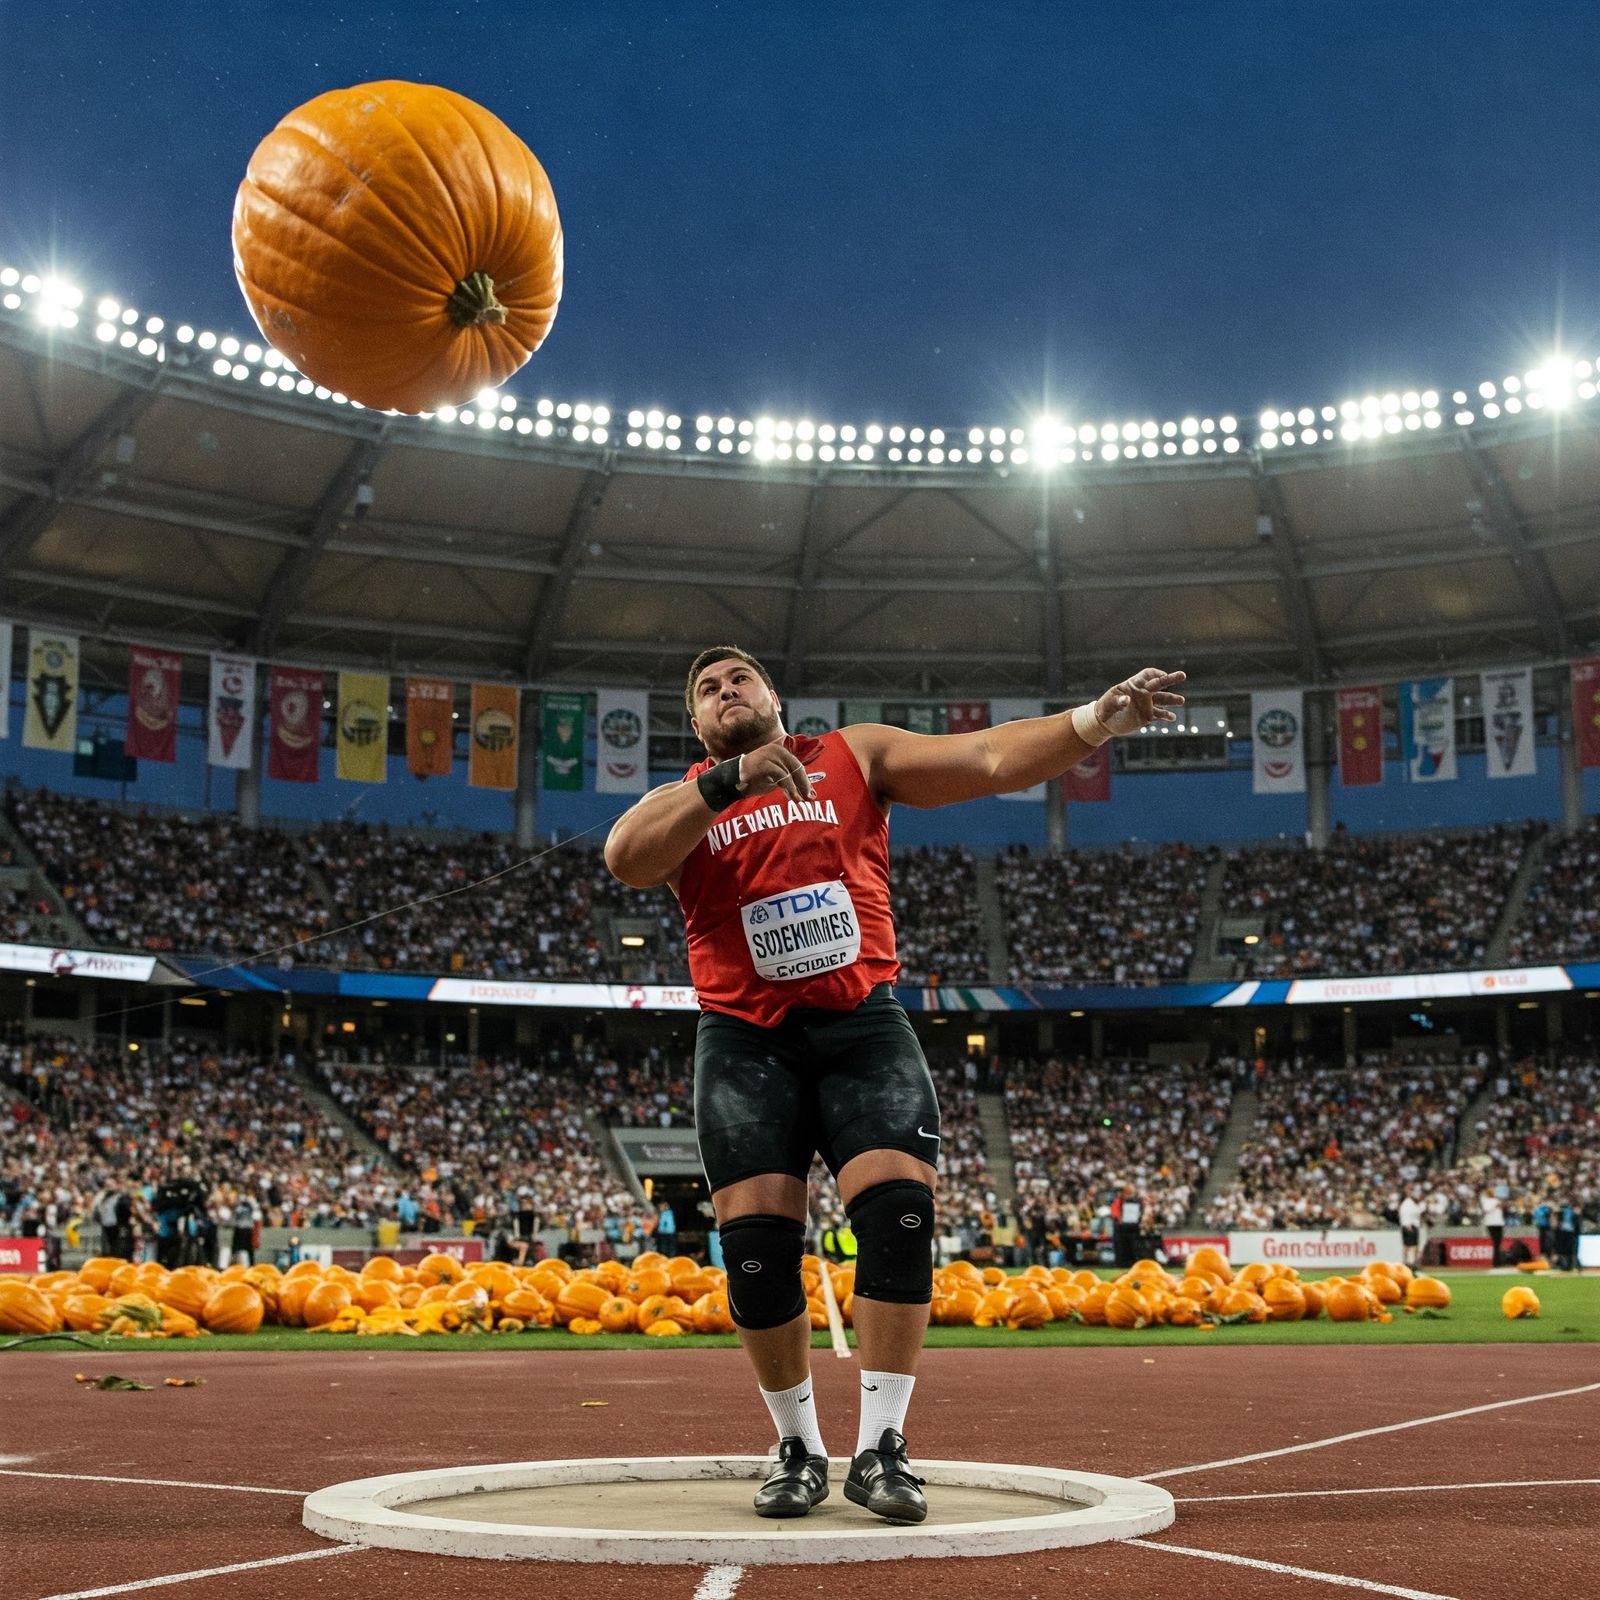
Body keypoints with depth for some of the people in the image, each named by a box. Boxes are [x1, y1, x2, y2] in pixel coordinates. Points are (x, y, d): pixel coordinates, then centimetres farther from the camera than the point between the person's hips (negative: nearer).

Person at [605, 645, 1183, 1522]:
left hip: (860, 1024, 0)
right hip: (746, 1040, 1)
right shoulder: (683, 802, 10)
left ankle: (879, 1449, -8)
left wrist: (1096, 720, -16)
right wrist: (729, 782, -23)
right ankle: (798, 1450, 12)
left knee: (898, 1211, -17)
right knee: (756, 1241, -6)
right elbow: (624, 857, -14)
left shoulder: (855, 757, 10)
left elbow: (991, 758, 0)